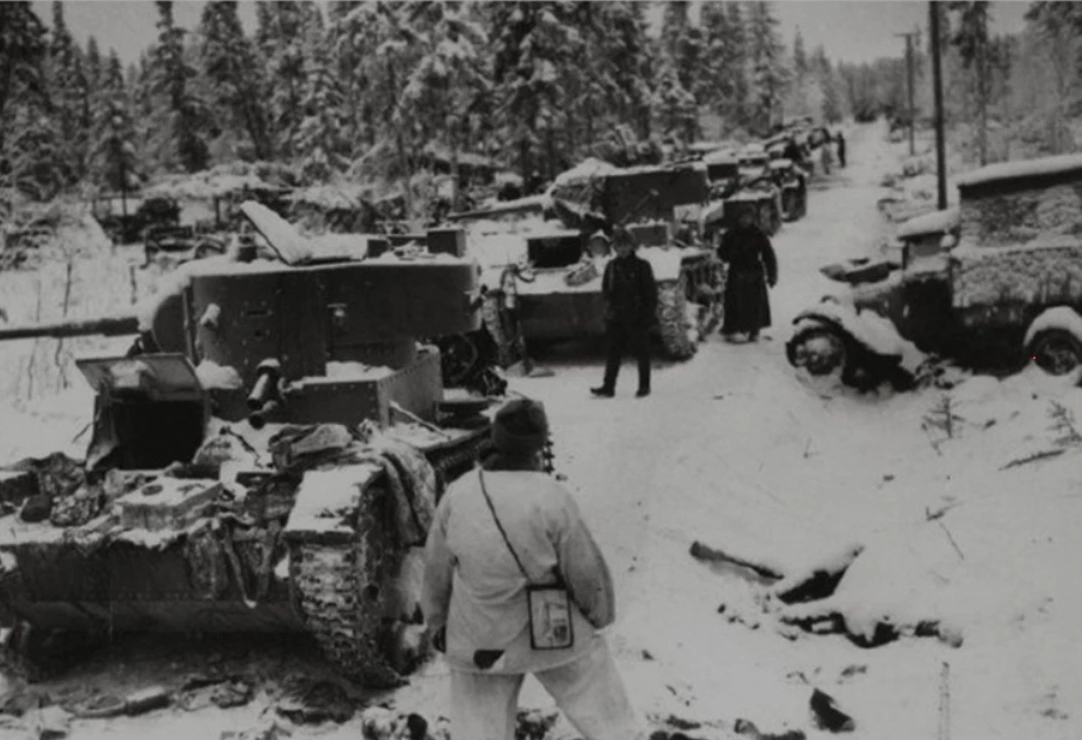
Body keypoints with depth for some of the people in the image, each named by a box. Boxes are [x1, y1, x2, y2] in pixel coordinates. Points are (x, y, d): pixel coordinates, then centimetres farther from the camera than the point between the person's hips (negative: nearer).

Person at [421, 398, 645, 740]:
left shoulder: (458, 494, -10)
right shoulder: (553, 499, -20)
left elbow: (437, 569, 2)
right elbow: (587, 571, -11)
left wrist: (437, 621, 18)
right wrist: (600, 615, 9)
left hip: (479, 641, 3)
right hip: (555, 634, -3)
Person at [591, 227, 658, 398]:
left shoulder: (642, 266, -4)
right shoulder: (612, 266, 7)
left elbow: (651, 292, -4)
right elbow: (605, 289, 15)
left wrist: (649, 314, -9)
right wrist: (610, 306, 0)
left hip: (637, 317, -3)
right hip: (616, 317, 3)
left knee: (641, 352, 6)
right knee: (614, 352, 2)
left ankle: (644, 386, 16)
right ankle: (608, 387, 2)